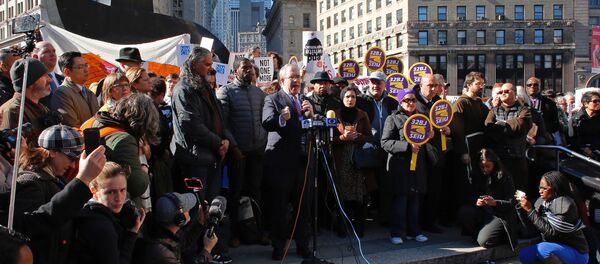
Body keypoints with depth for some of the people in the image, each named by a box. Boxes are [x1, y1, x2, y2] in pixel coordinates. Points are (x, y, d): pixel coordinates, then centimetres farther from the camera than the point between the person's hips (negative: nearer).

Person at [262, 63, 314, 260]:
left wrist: (311, 114, -9)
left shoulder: (305, 101, 16)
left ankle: (303, 245, 21)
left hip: (302, 161, 5)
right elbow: (266, 123, -19)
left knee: (303, 206, 10)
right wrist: (281, 119, -39)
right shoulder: (272, 100, -2)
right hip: (280, 161, -5)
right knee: (278, 207, 1)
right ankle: (278, 247, 12)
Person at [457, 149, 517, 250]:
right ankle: (478, 233, -2)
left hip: (500, 215, -5)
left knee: (484, 241, -24)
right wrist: (476, 202, -14)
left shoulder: (505, 177, -6)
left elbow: (512, 203, -8)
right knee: (464, 212, -24)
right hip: (484, 213, 5)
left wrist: (494, 203, -25)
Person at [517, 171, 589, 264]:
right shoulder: (541, 201, 0)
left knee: (543, 249, -32)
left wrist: (530, 210, -26)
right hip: (555, 247, 8)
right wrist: (521, 206, -9)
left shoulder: (564, 204, -21)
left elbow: (551, 232, -26)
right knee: (524, 255, -7)